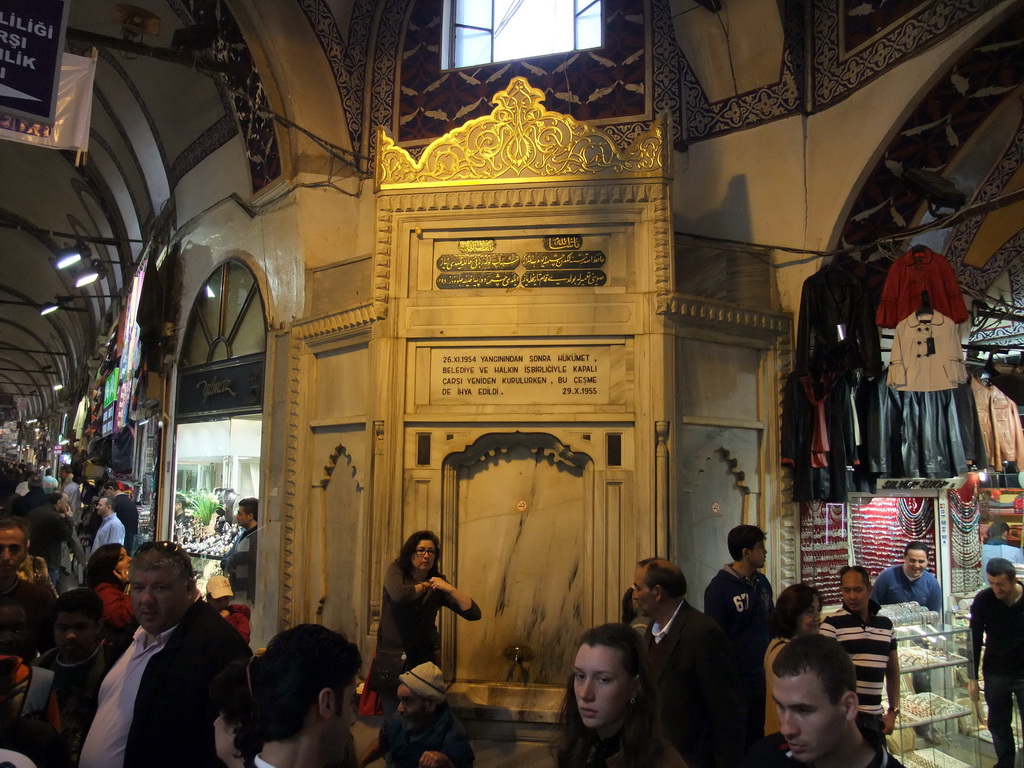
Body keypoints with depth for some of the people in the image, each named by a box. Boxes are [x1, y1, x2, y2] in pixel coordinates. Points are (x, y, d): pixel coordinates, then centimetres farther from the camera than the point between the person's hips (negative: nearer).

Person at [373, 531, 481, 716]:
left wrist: (450, 589, -16)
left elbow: (474, 614, -6)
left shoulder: (438, 584, 2)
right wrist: (424, 586, -10)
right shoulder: (396, 570, -2)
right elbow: (398, 595, -27)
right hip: (392, 659, -1)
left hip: (425, 659, 1)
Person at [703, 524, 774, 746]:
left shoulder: (762, 582, 6)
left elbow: (771, 624, 16)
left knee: (757, 735, 16)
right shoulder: (719, 587, -14)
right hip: (735, 678, -6)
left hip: (762, 676, 6)